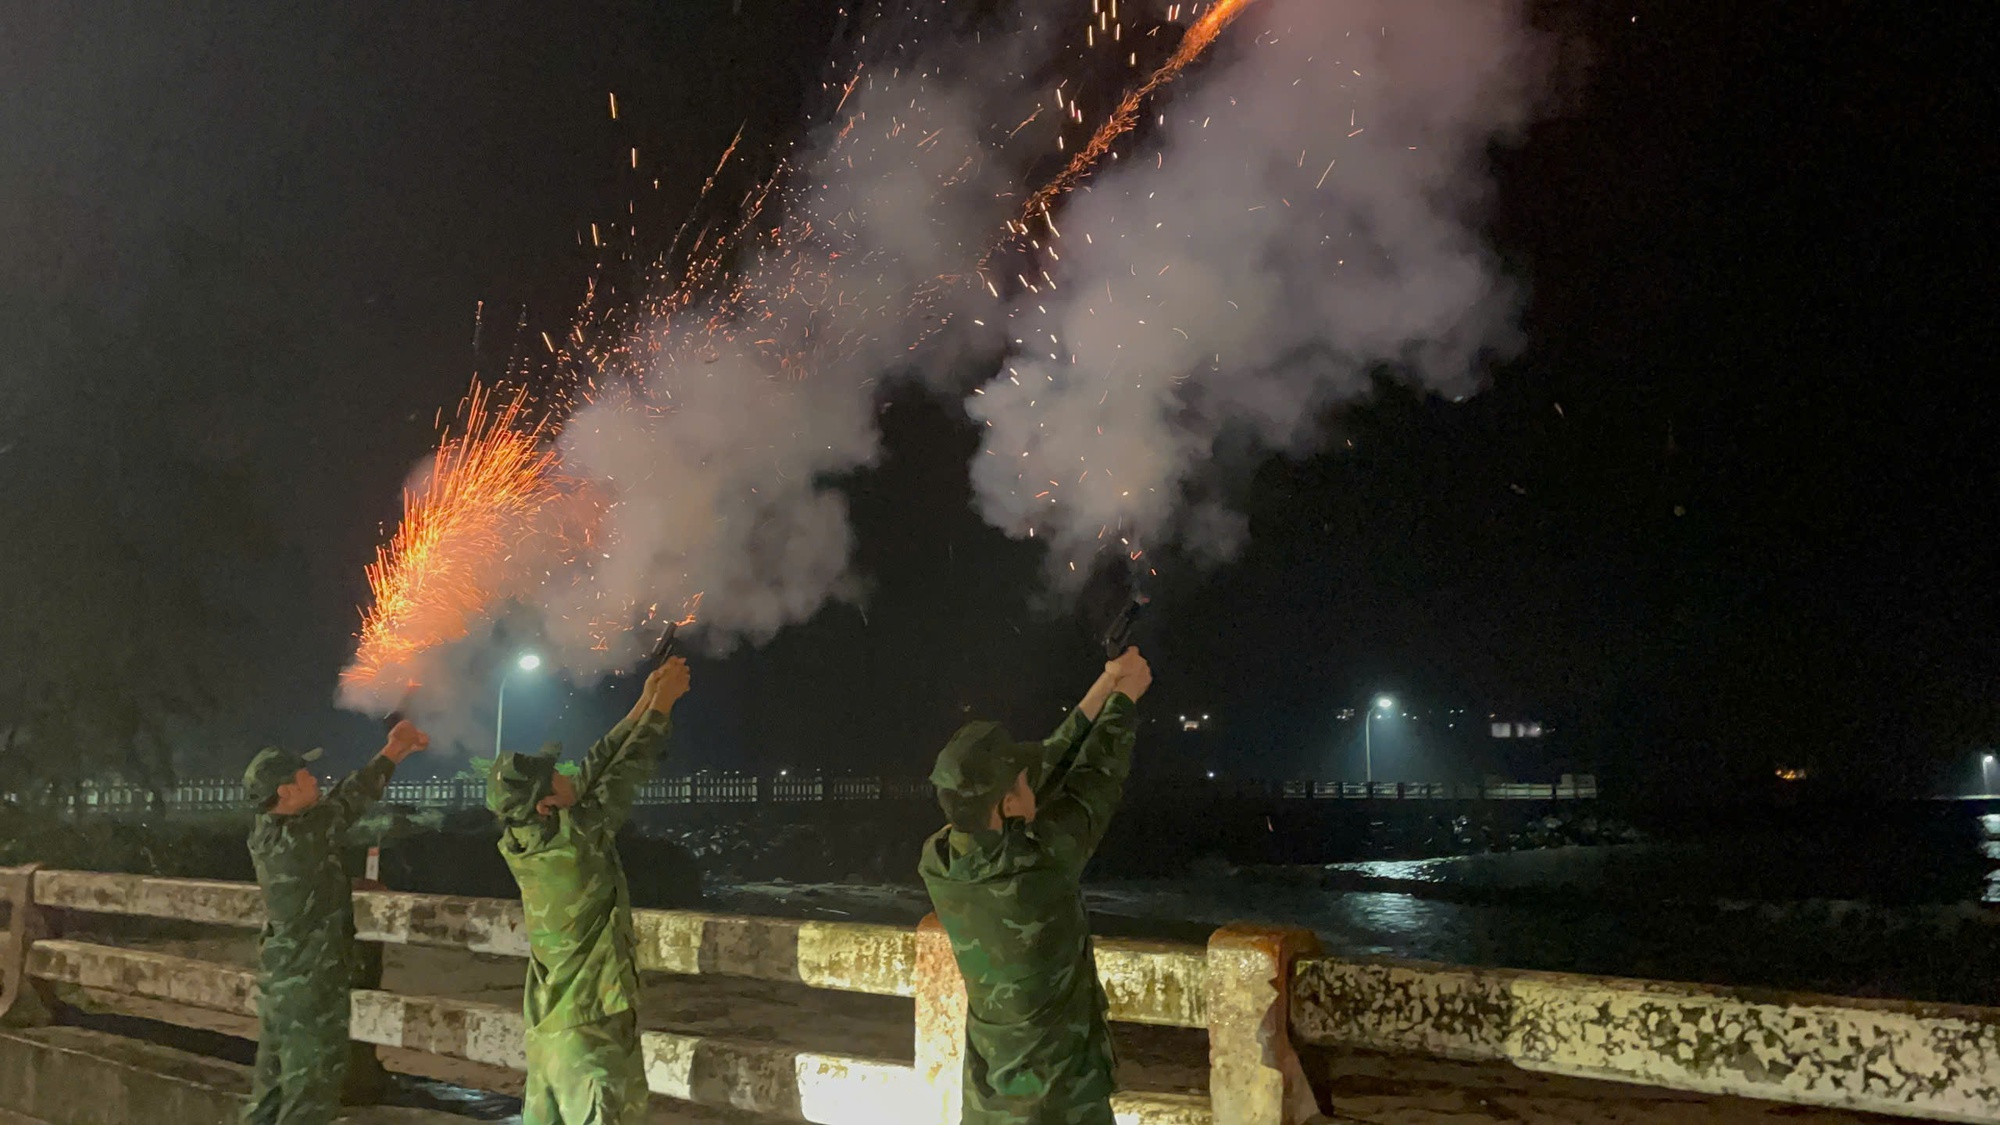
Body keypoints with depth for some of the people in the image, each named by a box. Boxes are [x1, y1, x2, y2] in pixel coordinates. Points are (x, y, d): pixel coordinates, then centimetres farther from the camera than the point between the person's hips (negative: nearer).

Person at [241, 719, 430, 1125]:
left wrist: (398, 751, 7)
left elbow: (339, 803, 7)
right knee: (311, 1087, -1)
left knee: (274, 1083, 17)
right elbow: (349, 799, -11)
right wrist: (393, 751, 4)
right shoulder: (300, 836, -23)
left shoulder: (268, 832, 2)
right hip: (310, 983, -9)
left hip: (281, 977, 9)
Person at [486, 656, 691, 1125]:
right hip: (587, 1027, -9)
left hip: (548, 1024, 9)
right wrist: (662, 704, 0)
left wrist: (642, 707, 11)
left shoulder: (525, 841, 1)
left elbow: (596, 772, 8)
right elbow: (623, 774, -11)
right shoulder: (574, 838, -21)